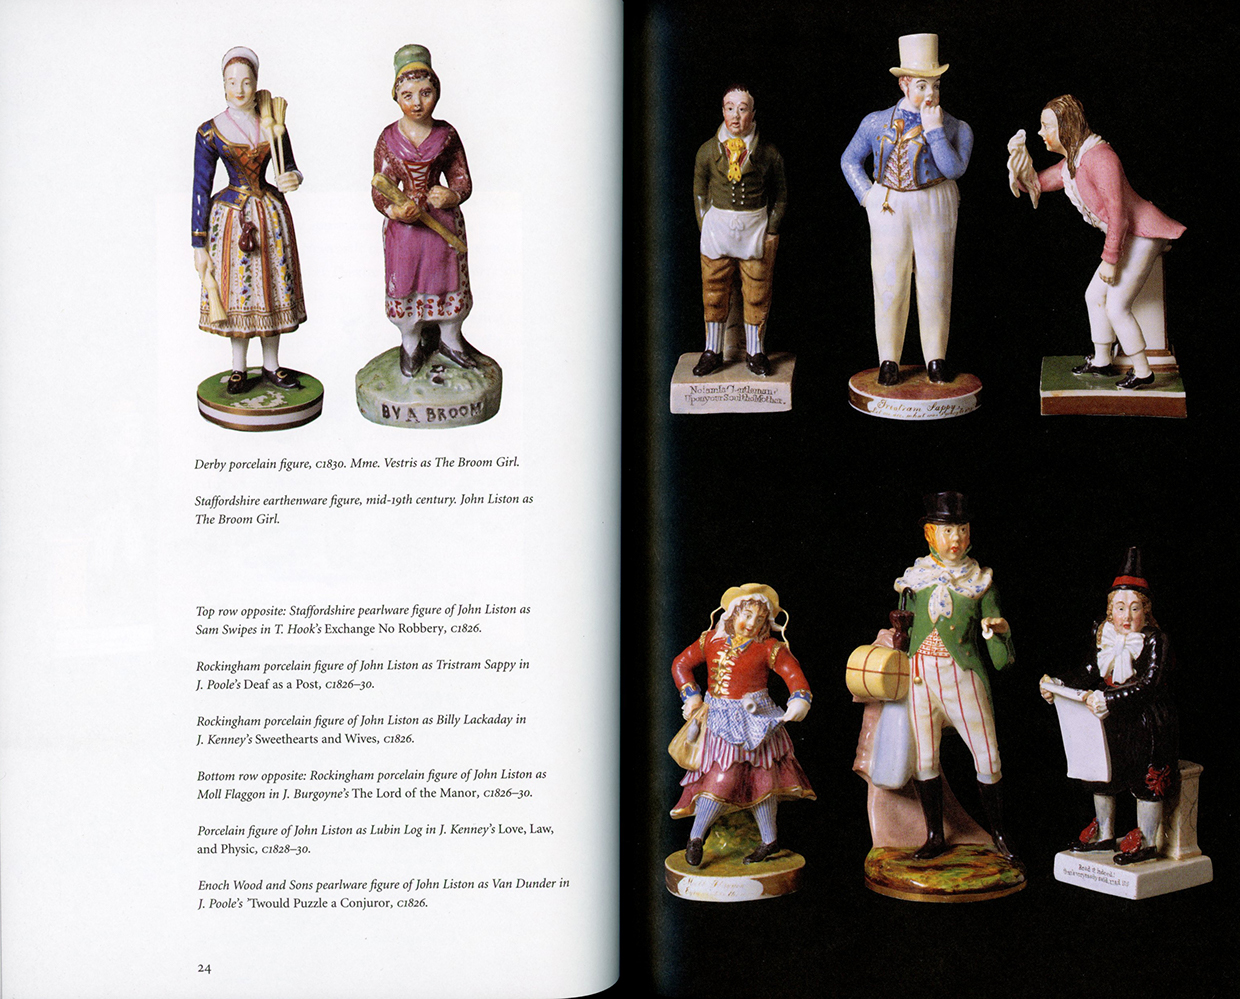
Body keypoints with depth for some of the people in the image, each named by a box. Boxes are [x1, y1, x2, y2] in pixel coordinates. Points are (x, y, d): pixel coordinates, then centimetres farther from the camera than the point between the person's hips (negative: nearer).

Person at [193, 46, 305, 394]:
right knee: (237, 290, 3)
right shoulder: (210, 131, -6)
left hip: (270, 215, 2)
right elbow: (201, 189, -4)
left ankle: (271, 365, 20)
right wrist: (199, 244, -5)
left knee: (271, 287, 7)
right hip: (230, 218, -2)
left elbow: (289, 168, 14)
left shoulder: (273, 126, 1)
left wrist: (293, 179, -13)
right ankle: (239, 368, 16)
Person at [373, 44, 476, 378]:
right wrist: (394, 210, -24)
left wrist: (451, 196, -21)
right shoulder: (388, 139, -6)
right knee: (405, 286, 9)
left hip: (443, 223, 1)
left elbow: (462, 180, 2)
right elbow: (379, 190, -4)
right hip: (402, 225, -1)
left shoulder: (447, 135, -4)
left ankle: (450, 339, 35)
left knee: (449, 282, 12)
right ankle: (411, 345, 31)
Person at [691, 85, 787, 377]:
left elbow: (780, 194, 7)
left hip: (756, 228, -1)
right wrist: (704, 227, 3)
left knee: (757, 294, 4)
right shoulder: (708, 151, 1)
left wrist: (772, 230, 1)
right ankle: (713, 351, 18)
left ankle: (755, 352, 18)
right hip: (717, 224, 1)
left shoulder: (768, 153, -3)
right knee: (714, 291, 5)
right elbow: (700, 192, 10)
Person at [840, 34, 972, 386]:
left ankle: (936, 358, 14)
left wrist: (934, 129, -16)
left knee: (935, 284, 3)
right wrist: (868, 196, 2)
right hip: (889, 209, 0)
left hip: (934, 209, 0)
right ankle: (888, 361, 9)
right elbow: (850, 160, 14)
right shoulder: (877, 123, 4)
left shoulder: (954, 127, 1)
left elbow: (954, 169, -13)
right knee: (889, 285, 0)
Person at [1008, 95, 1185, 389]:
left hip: (1141, 236, -10)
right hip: (1127, 238, 10)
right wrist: (1018, 161, -2)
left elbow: (1117, 214, -24)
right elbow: (1035, 184, 18)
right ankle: (1101, 362, 30)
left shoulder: (1098, 156, -23)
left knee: (1116, 307, -8)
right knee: (1094, 296, 15)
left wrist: (1110, 259, -20)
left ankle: (1142, 371, 5)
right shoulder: (1069, 163, 8)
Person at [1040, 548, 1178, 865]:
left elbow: (1149, 685, -27)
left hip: (1149, 725, -7)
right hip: (1112, 722, 7)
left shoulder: (1155, 642, -16)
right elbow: (1090, 674, 11)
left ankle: (1147, 842, 5)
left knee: (1147, 778, -10)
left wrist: (1109, 699, -38)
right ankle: (1105, 834, 28)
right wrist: (1059, 685, -4)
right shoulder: (1103, 636, 3)